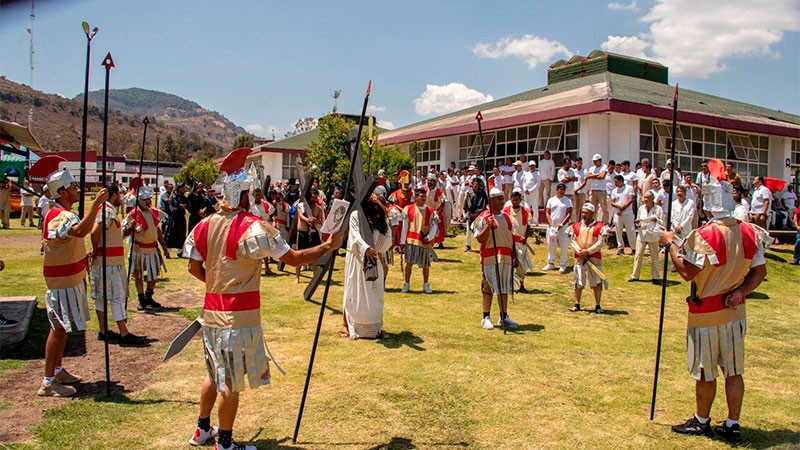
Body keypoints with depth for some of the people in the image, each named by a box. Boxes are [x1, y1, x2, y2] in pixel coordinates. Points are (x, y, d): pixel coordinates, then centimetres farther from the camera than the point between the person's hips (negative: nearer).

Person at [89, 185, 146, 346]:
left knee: (101, 295, 13)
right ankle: (124, 334, -5)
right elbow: (95, 232, -27)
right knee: (117, 296, -7)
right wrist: (95, 250, -14)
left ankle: (104, 331, 21)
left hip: (102, 260, 10)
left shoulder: (104, 209, 14)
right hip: (110, 261, -10)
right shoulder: (109, 211, -16)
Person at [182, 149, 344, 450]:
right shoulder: (254, 228, -17)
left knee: (215, 374, 24)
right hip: (239, 316, -7)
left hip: (212, 310, 8)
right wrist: (329, 245, -5)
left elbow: (194, 268, 9)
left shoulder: (205, 225, 3)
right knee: (232, 382, 5)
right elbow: (294, 258, -17)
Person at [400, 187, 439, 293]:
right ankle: (407, 284, 12)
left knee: (425, 264, 7)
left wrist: (429, 237, -13)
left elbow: (434, 226, 3)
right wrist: (402, 241, 0)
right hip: (411, 240, -1)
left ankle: (426, 285, 22)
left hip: (425, 241, 1)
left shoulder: (430, 211, 2)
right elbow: (405, 226, 3)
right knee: (409, 262, -2)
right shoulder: (408, 209, 2)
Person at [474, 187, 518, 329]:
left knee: (504, 288, 10)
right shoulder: (483, 218, -5)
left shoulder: (506, 217, 16)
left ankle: (504, 317, 18)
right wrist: (488, 226, -24)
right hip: (490, 258, -6)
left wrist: (514, 256, 18)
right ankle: (486, 318, 7)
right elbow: (480, 239, -11)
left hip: (506, 259, 6)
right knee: (488, 288, -1)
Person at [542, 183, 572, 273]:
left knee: (564, 246, 0)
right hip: (551, 226, 2)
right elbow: (547, 213, 5)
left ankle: (563, 265, 9)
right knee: (551, 245, 7)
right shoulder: (551, 200, 9)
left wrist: (561, 224, -12)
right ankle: (550, 263, 20)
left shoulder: (567, 201, 4)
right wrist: (551, 224, -7)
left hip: (563, 226, -2)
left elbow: (569, 214, -3)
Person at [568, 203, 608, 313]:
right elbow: (572, 241, 3)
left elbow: (600, 242, -8)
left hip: (595, 257, -2)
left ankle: (597, 305, 9)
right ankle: (577, 304, 13)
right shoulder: (575, 226, 8)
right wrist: (580, 251, -12)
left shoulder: (599, 226, -1)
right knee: (578, 281, 4)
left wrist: (588, 251, -15)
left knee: (597, 281, -1)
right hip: (579, 257, 2)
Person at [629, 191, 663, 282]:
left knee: (654, 257, 4)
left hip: (653, 236, -3)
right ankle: (635, 276, 10)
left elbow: (663, 223, -4)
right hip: (642, 234, 3)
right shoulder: (641, 208, 6)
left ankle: (655, 276, 15)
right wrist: (637, 222, -8)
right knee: (638, 255, 1)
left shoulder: (658, 209, -4)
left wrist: (657, 220, -23)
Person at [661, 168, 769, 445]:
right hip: (735, 312, 6)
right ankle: (733, 426, 23)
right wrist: (741, 291, -3)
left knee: (705, 373, 9)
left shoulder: (704, 236, -22)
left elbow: (687, 272, -17)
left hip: (706, 314, -6)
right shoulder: (750, 232, -1)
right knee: (734, 372, 14)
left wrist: (670, 244, -8)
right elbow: (760, 271, 4)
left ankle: (701, 422, 25)